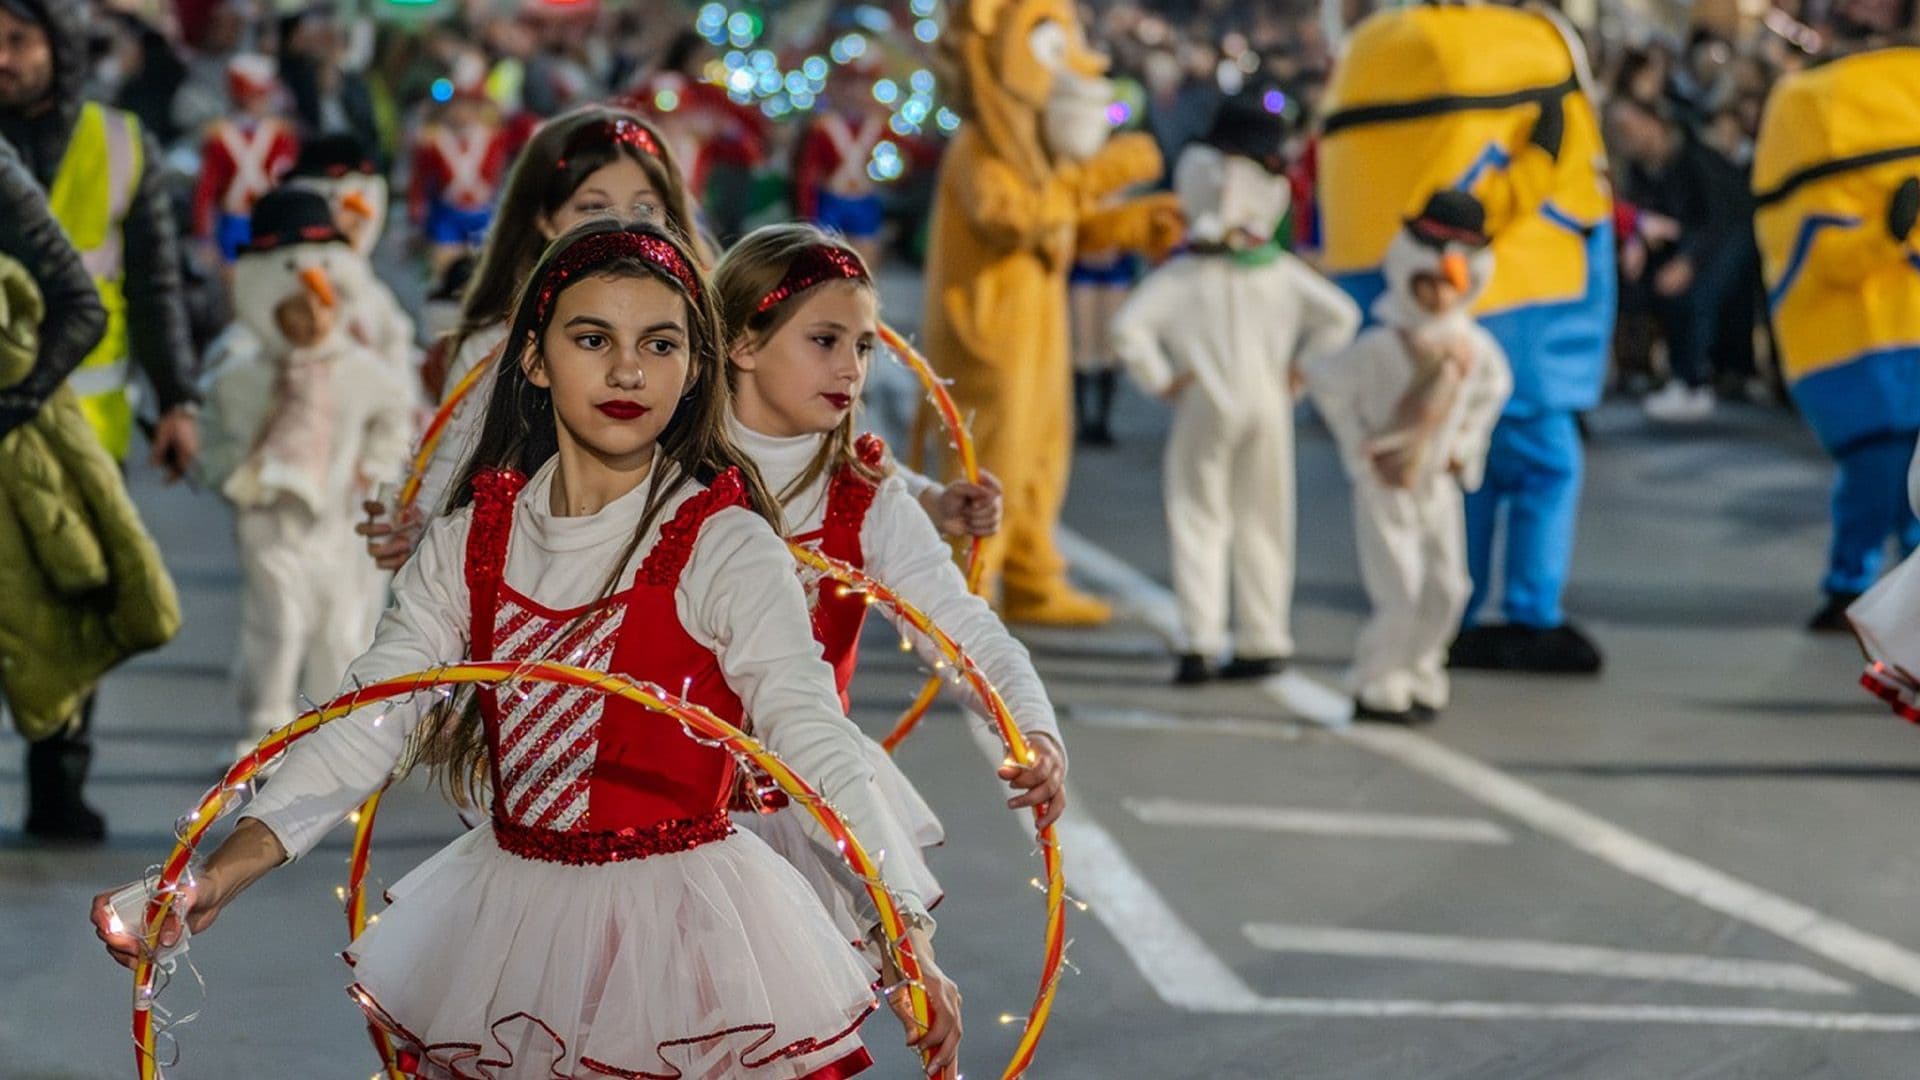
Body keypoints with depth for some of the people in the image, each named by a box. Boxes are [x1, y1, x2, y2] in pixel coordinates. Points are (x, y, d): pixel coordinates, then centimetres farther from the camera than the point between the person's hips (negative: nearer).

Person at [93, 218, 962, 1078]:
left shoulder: (724, 547, -12)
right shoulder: (471, 543, 2)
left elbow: (814, 742, -20)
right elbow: (368, 724, -3)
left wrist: (905, 931, -34)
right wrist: (218, 875, -15)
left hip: (681, 924, -4)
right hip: (510, 913, 4)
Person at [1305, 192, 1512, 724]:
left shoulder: (1475, 347, -4)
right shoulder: (1382, 347, -19)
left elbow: (1491, 388, 16)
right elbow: (1325, 382, -13)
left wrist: (1465, 447, 9)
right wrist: (1360, 446, -10)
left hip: (1437, 483, 6)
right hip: (1386, 484, -6)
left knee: (1446, 589, 7)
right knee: (1398, 592, -9)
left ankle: (1419, 679, 23)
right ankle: (1376, 689, 2)